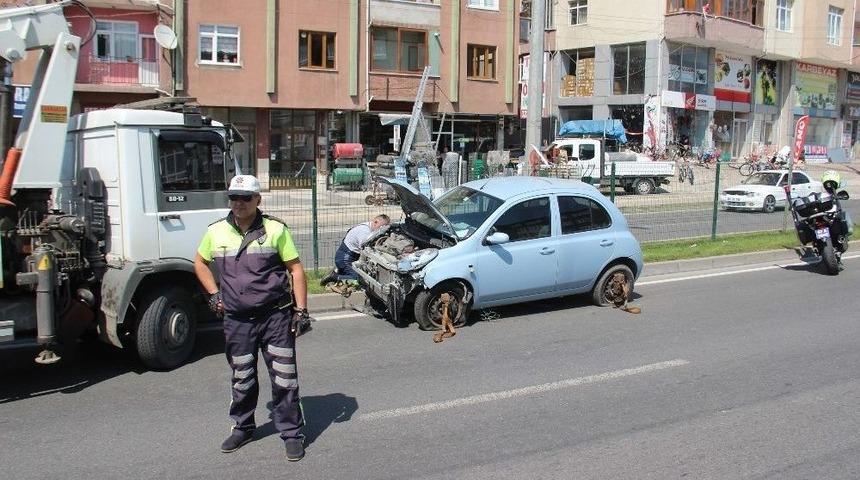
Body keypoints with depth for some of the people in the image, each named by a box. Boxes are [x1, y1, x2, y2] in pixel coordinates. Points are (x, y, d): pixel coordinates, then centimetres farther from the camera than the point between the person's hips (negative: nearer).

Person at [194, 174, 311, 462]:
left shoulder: (275, 229, -4)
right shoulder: (216, 232, 4)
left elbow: (295, 269, -2)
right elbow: (200, 263, 21)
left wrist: (301, 310, -6)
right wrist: (214, 294, 9)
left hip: (276, 317, -2)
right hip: (237, 320, 3)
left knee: (284, 379, 0)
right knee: (241, 380, 14)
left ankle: (292, 433, 12)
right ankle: (243, 428, 33)